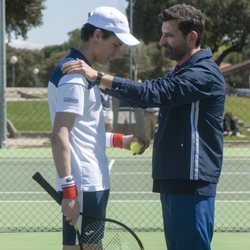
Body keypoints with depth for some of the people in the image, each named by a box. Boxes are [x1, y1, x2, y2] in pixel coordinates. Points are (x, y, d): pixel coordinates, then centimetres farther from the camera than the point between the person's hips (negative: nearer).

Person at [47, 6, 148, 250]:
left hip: (92, 183, 10)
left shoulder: (82, 73, 17)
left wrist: (120, 140, 20)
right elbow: (59, 137, -21)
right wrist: (69, 190, -24)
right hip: (83, 186, -10)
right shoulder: (73, 76, -14)